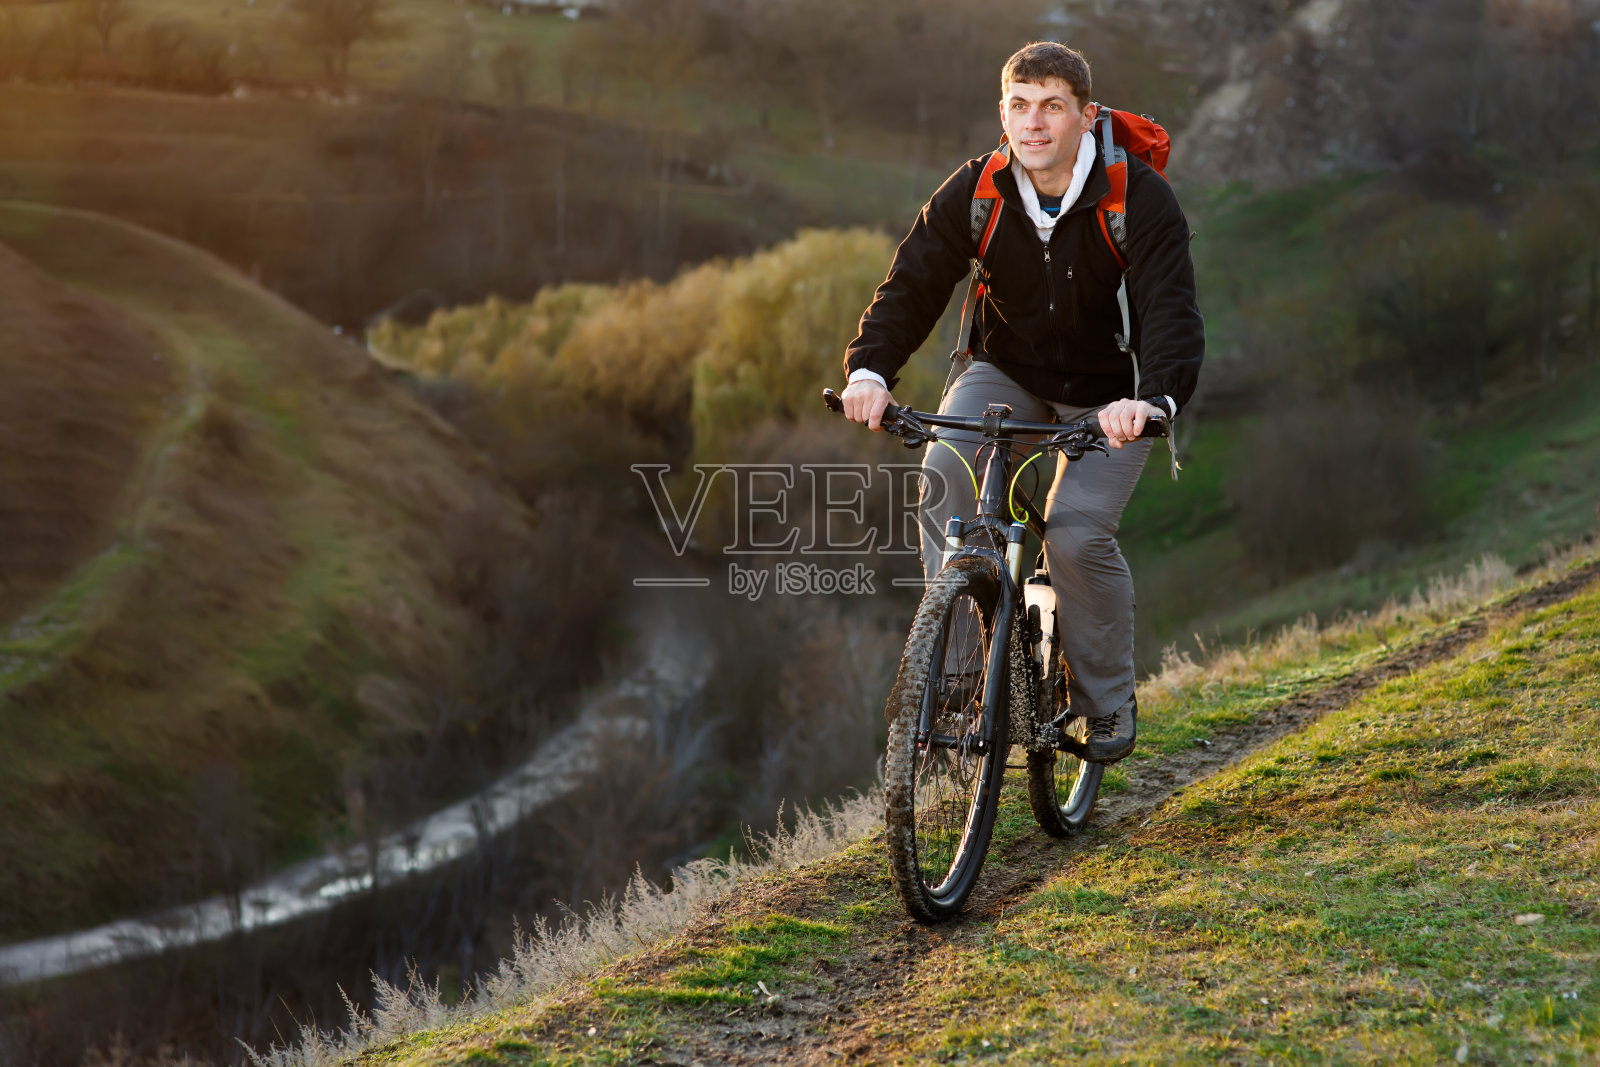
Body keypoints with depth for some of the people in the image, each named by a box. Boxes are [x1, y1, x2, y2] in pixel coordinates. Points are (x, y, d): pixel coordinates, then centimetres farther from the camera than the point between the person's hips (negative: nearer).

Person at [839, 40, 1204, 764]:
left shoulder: (1139, 198, -21)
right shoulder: (975, 194, -12)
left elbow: (1173, 312, -30)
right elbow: (912, 283, -15)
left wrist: (1153, 398, -51)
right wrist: (869, 369, -35)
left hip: (1107, 393, -3)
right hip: (1008, 372, 3)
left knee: (1078, 534, -22)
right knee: (945, 471, -27)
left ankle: (1108, 700, 3)